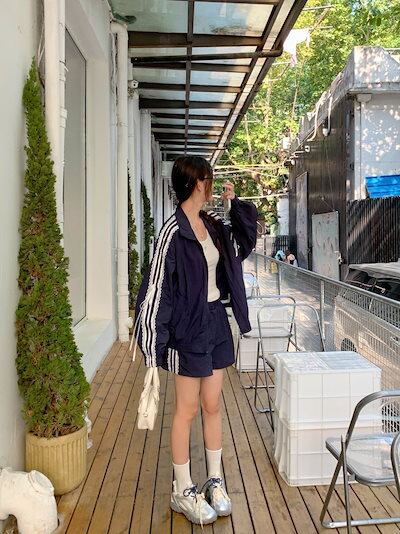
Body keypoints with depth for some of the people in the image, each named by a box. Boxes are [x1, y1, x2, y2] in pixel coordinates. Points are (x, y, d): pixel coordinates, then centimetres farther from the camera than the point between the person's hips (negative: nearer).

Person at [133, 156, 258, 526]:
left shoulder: (212, 223, 6)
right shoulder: (174, 232, -16)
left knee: (213, 405, 15)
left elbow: (245, 239, 23)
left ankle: (215, 481, 32)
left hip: (216, 321, 7)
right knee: (187, 409, 6)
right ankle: (183, 492, 24)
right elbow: (156, 289, -16)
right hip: (189, 327, -7)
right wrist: (153, 348, -17)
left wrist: (234, 202, 10)